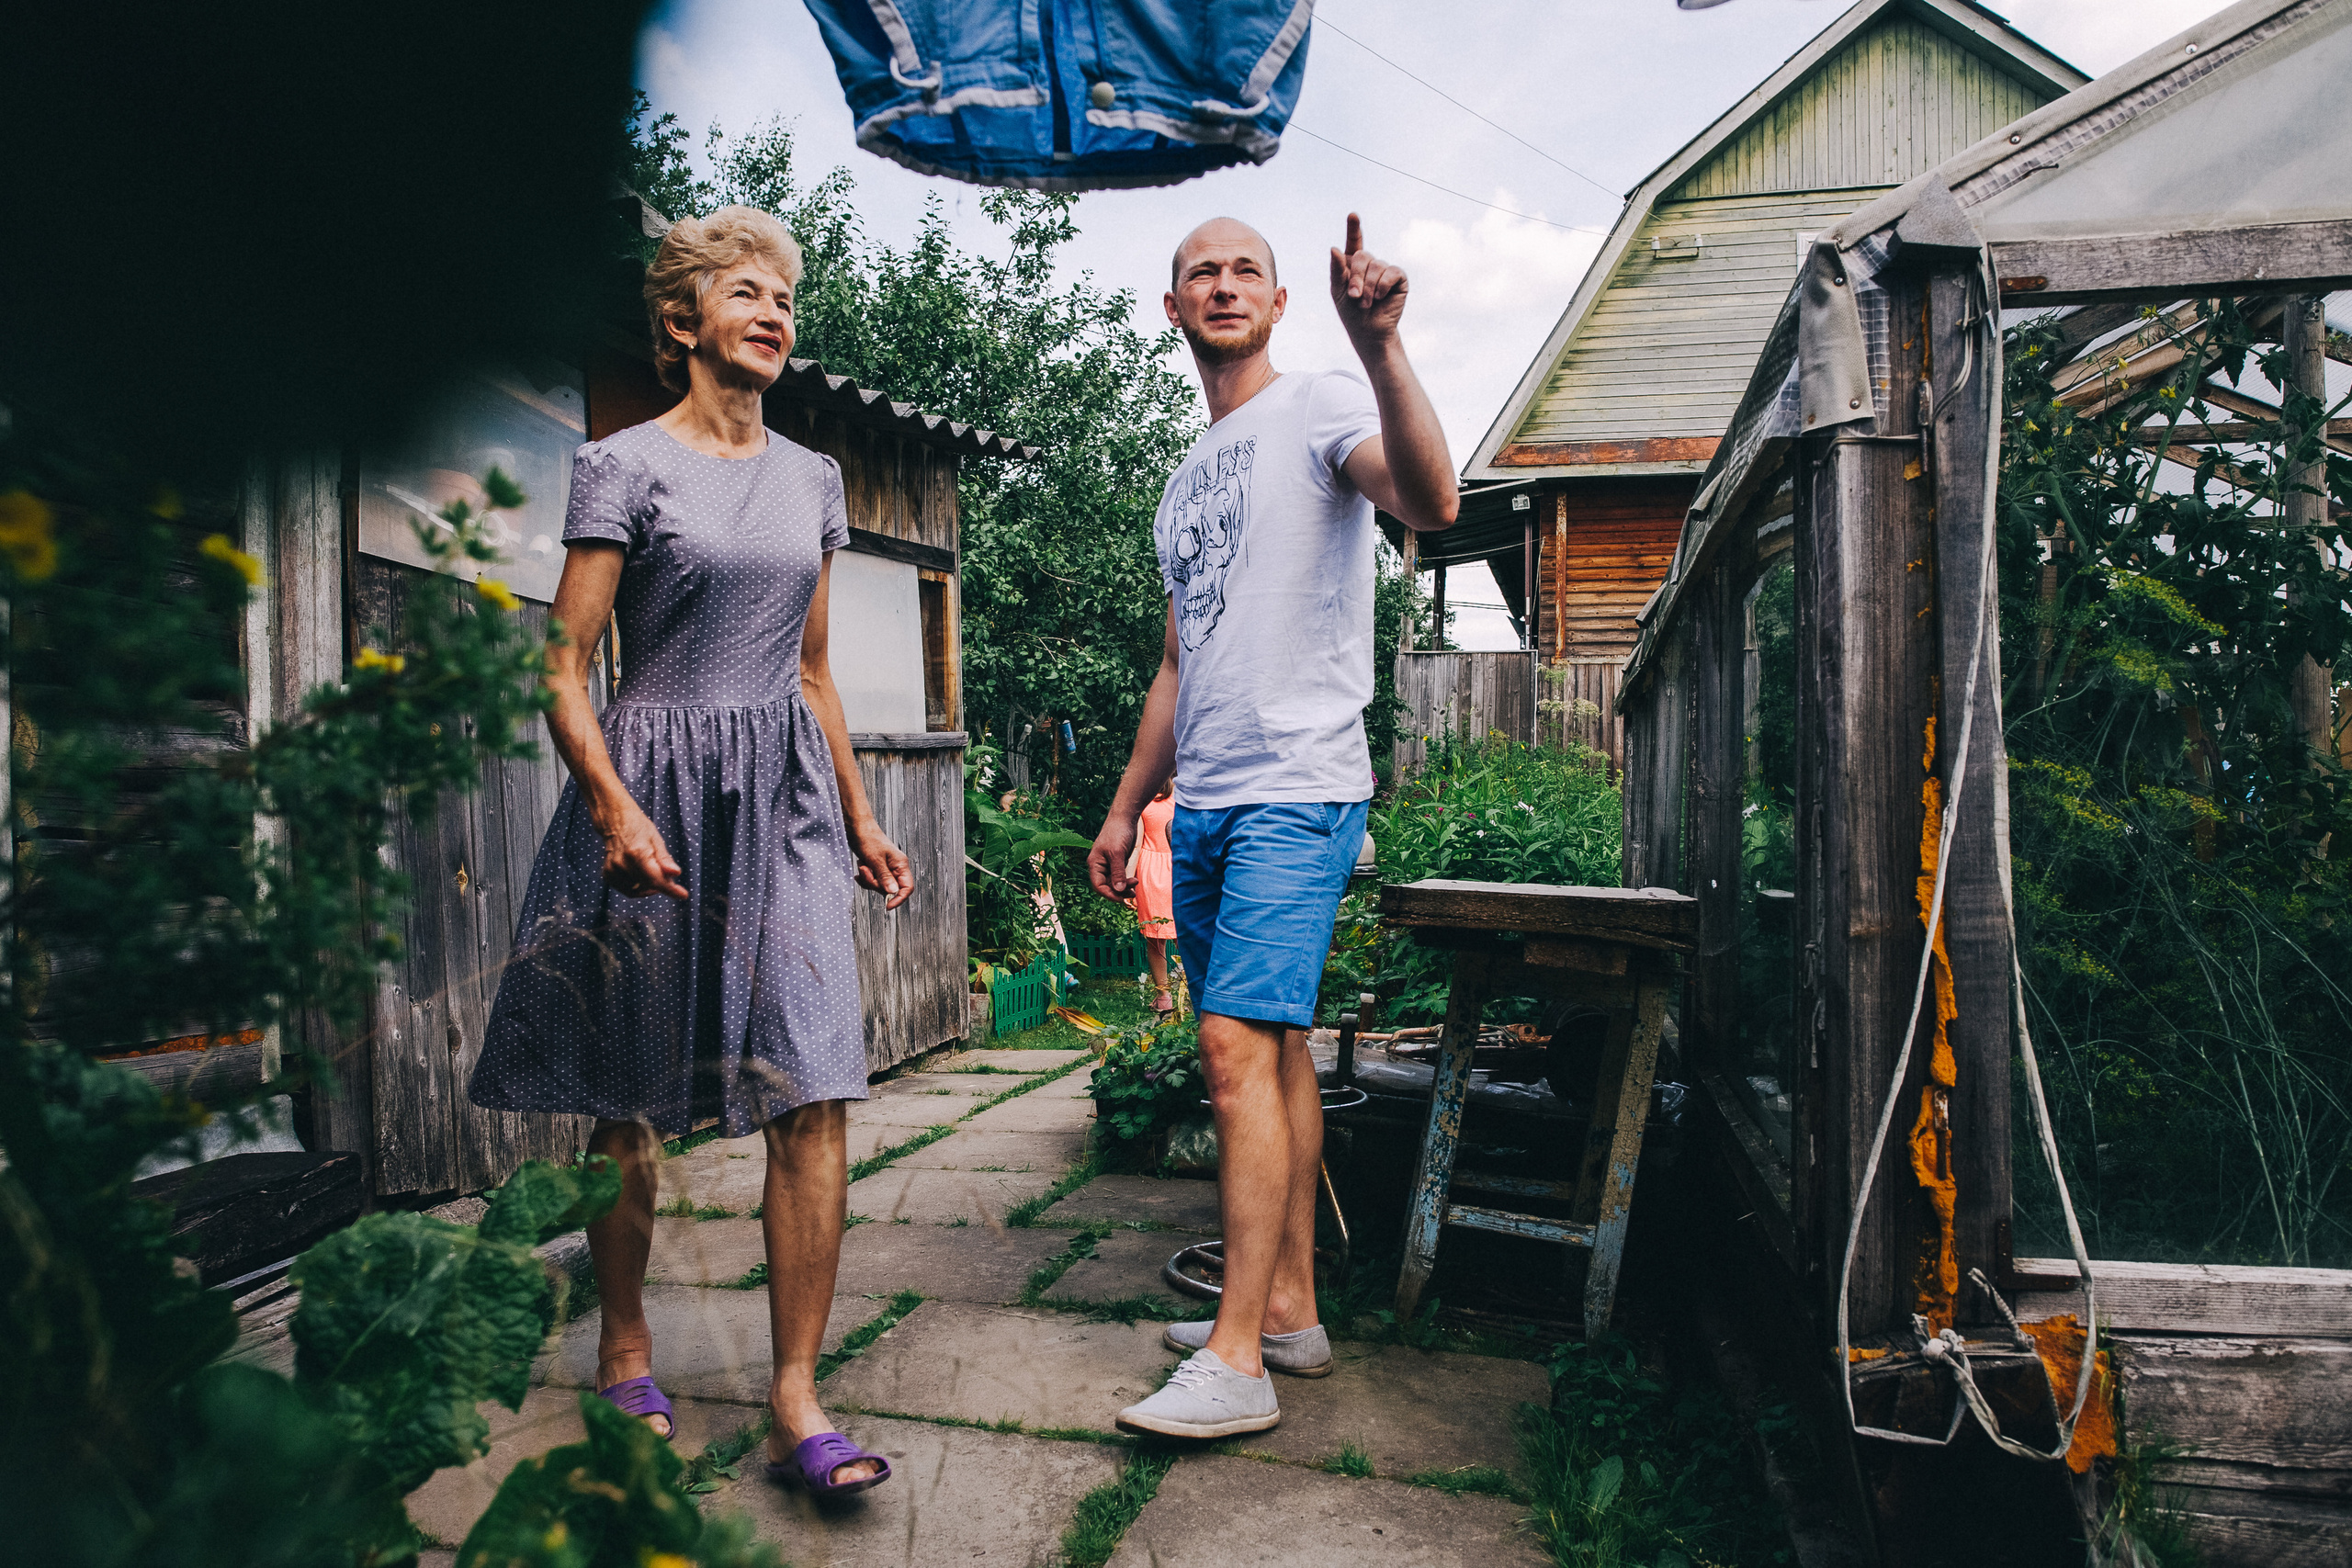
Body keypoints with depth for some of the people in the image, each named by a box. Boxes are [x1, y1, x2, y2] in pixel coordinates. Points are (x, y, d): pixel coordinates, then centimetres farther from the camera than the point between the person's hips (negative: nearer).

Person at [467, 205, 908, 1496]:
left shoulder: (811, 478, 15)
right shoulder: (625, 464, 0)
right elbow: (563, 669, -4)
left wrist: (860, 818, 16)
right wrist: (617, 808, -17)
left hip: (787, 795, 4)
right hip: (657, 784, -3)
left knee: (814, 1089, -9)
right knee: (634, 1101, 6)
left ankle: (796, 1396, -1)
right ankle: (623, 1352, 27)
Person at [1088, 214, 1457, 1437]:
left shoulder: (1322, 410, 0)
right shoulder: (1186, 481, 23)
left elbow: (1431, 503, -22)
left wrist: (1379, 344, -33)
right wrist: (1125, 808, 22)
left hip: (1297, 790, -8)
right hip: (1203, 804, 8)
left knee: (1239, 1047, -15)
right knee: (1272, 1049, 10)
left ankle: (1236, 1360, -8)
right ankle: (1290, 1310, 19)